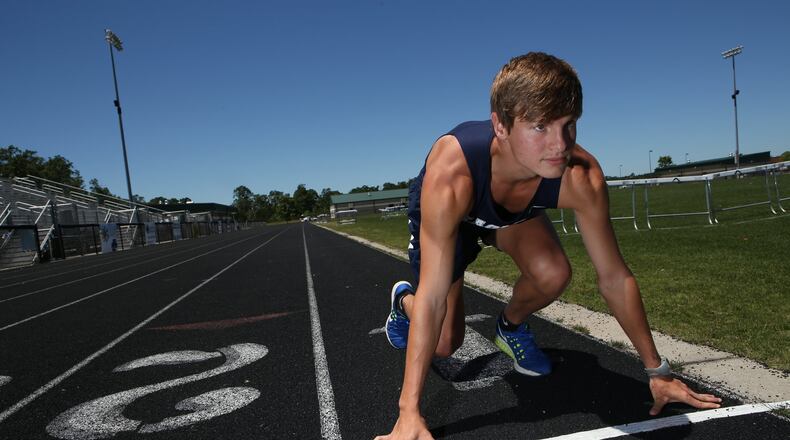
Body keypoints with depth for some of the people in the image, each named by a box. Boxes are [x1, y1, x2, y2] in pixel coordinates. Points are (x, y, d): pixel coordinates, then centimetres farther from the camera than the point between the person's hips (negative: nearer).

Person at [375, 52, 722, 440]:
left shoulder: (582, 177, -35)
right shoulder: (450, 174, -45)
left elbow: (615, 278, -22)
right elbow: (433, 296, -43)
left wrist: (657, 371, -14)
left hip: (513, 213, 3)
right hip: (440, 214, -2)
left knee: (553, 276, -26)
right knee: (444, 344, -5)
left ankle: (511, 326, 10)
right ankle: (402, 299, 30)